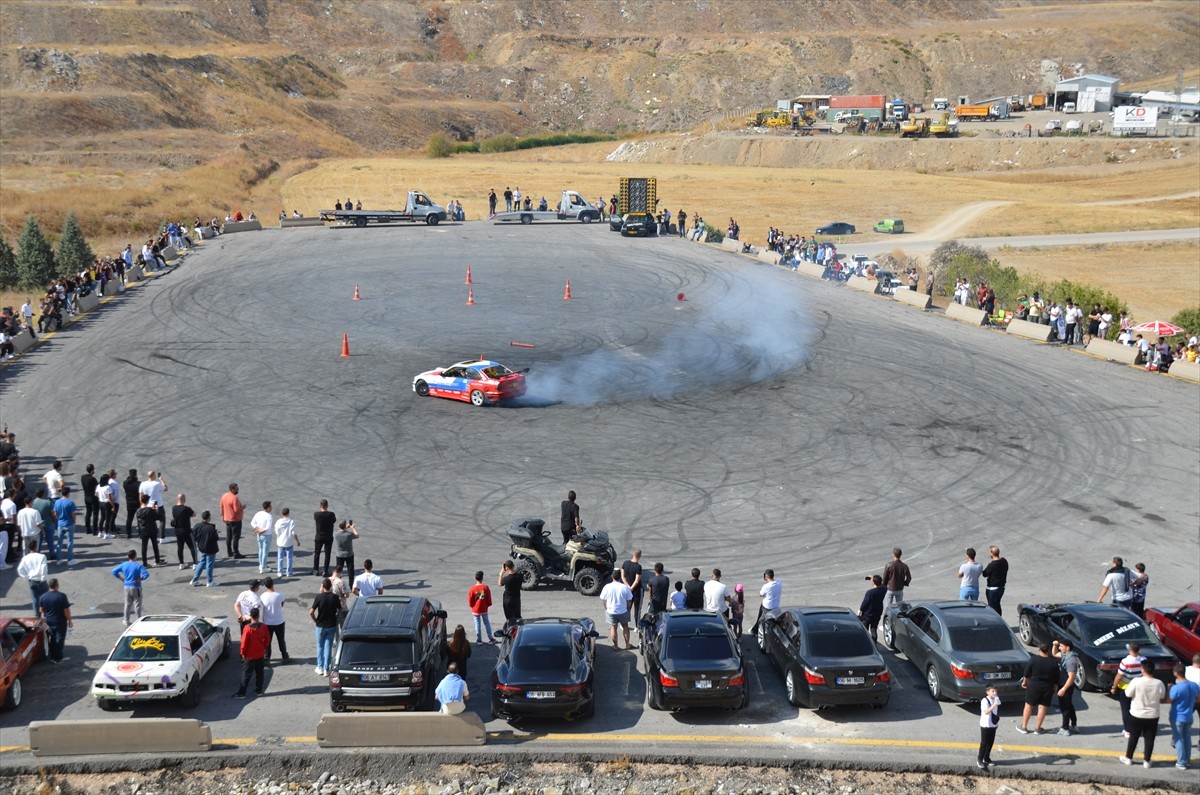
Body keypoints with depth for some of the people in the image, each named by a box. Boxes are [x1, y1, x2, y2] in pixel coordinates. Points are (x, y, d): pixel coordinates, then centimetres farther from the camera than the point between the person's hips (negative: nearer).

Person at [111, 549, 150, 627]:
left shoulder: (124, 565, 0)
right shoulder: (138, 566, -16)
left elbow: (114, 571, 5)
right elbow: (146, 574, -26)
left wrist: (121, 579, 8)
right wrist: (140, 579, -11)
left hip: (127, 587, 5)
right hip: (136, 587, -5)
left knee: (127, 604, 16)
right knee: (137, 604, 4)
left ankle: (127, 621, 22)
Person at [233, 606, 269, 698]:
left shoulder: (247, 628, -21)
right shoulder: (263, 626, -9)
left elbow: (244, 643, -16)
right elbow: (267, 639, 2)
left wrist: (242, 653, -1)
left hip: (250, 656, -4)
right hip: (261, 655, 4)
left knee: (246, 675, 4)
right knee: (259, 674, 16)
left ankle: (242, 693, 9)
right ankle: (258, 691, 23)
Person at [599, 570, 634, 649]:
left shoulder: (607, 587, -13)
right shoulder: (625, 587, -12)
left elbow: (603, 600, -3)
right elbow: (629, 600, -4)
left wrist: (606, 608, 13)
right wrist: (628, 609, 13)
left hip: (611, 612, 0)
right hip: (623, 611, 0)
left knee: (613, 628, 12)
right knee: (625, 627, 18)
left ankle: (616, 645, 19)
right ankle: (627, 644, 24)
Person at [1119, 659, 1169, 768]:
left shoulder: (1136, 681, -20)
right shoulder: (1159, 684, -13)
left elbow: (1128, 695, -8)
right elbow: (1162, 699, 1)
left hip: (1137, 714, -1)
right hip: (1153, 716, 1)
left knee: (1133, 737, 15)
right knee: (1149, 739, 12)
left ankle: (1128, 758, 25)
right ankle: (1146, 761, 18)